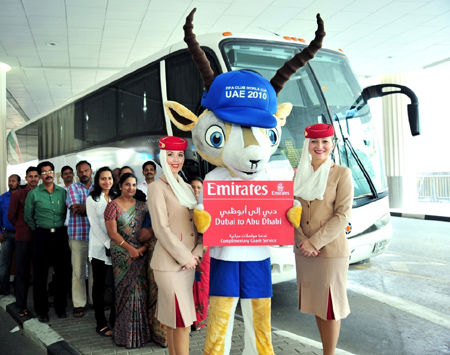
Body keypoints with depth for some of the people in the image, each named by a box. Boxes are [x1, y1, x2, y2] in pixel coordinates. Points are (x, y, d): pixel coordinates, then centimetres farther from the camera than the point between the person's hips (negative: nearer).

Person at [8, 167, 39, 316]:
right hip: (23, 238, -2)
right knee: (22, 271, 5)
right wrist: (22, 228, 8)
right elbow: (11, 216, 2)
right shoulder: (18, 195, -2)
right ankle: (21, 305, 14)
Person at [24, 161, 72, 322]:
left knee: (62, 271, 7)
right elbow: (28, 217, 6)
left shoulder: (62, 192, 5)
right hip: (41, 236, -2)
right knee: (40, 274, 3)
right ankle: (41, 310, 15)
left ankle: (60, 306, 21)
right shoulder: (33, 194, 0)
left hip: (60, 235, 2)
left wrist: (61, 228, 5)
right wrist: (38, 230, 5)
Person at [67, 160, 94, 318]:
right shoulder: (73, 188, 5)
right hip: (78, 235, -2)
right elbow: (76, 208, -9)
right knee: (78, 271, 0)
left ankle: (94, 300, 19)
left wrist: (85, 207, -11)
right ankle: (79, 303, 10)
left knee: (95, 270, 7)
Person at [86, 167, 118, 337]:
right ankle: (101, 323, 10)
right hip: (100, 247, -3)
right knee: (100, 285, 3)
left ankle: (115, 319, 18)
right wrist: (108, 244, -13)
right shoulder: (92, 199, 1)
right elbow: (94, 224, -5)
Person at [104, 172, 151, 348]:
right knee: (126, 290, -1)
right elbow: (112, 232, -8)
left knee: (141, 289, 4)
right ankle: (127, 334, 12)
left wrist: (145, 246, -9)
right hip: (122, 253, -3)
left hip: (141, 253, 4)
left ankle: (140, 331, 18)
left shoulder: (141, 206, 9)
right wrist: (130, 248, -13)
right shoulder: (113, 205, -2)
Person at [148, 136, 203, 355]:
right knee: (182, 319, -4)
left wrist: (197, 252, -3)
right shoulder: (157, 187, -7)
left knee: (173, 318, 15)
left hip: (187, 261, 6)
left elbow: (197, 223, 12)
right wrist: (184, 257, -13)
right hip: (169, 263, -6)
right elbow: (162, 228, -14)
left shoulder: (186, 187, 14)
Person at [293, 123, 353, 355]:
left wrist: (315, 242, -17)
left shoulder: (341, 173, -5)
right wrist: (302, 241, -9)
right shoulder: (300, 174, 9)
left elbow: (342, 215, -11)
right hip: (303, 250, 5)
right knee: (315, 302, 12)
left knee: (330, 303, 3)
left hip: (331, 250, -4)